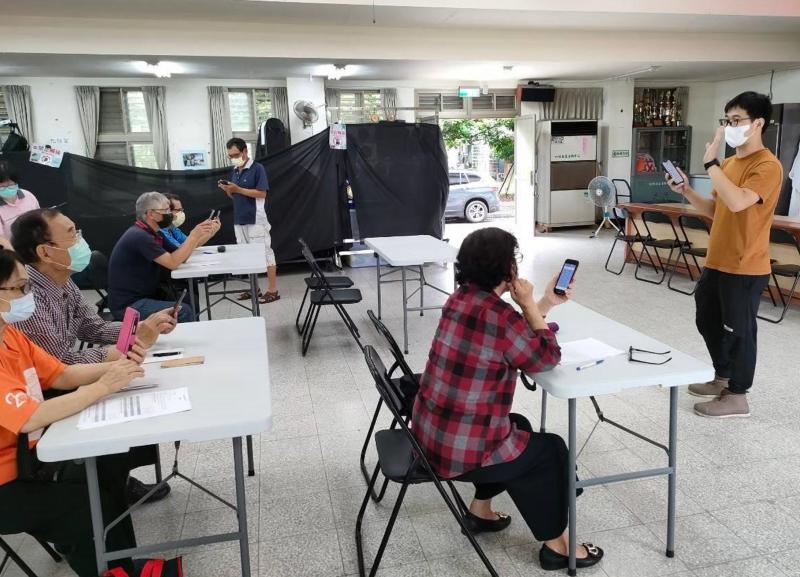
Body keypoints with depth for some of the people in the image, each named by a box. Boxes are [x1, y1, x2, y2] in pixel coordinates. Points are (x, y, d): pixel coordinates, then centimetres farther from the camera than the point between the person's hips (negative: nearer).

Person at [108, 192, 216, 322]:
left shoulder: (150, 234, 11)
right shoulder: (139, 236, -18)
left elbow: (180, 257, 8)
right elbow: (173, 262, -22)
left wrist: (201, 235, -2)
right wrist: (193, 236, -17)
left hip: (146, 296, 9)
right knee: (183, 312, -23)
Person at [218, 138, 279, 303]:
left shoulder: (257, 168, -8)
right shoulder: (234, 171, 14)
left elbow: (262, 193, -15)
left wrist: (238, 189, -18)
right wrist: (227, 190, -2)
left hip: (256, 220, -7)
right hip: (239, 220, 7)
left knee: (264, 253, -5)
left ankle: (273, 290, -1)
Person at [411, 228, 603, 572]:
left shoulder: (461, 298, 4)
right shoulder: (500, 315, -23)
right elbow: (547, 357, -6)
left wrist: (546, 303, 19)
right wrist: (528, 304, -2)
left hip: (430, 431, 9)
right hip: (459, 451, -9)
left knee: (518, 427, 31)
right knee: (552, 449, 14)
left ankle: (480, 511, 39)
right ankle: (555, 545, 28)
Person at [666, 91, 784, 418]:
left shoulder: (767, 165, -16)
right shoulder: (729, 163, 12)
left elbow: (737, 202, -32)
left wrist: (711, 162, -26)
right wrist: (687, 192, 0)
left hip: (745, 268, -9)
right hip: (717, 262, 9)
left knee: (738, 330, 2)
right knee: (707, 321, 19)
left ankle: (736, 397, 17)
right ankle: (722, 378, 36)